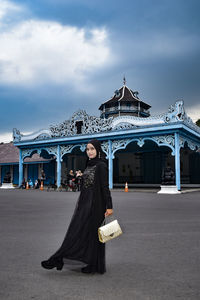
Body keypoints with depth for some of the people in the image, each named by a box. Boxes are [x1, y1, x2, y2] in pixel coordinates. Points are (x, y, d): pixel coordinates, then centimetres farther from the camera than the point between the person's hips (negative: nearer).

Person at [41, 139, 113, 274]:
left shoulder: (101, 165, -12)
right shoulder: (89, 165, 14)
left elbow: (105, 187, -17)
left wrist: (109, 206, -19)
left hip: (95, 204, -9)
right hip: (85, 202, 9)